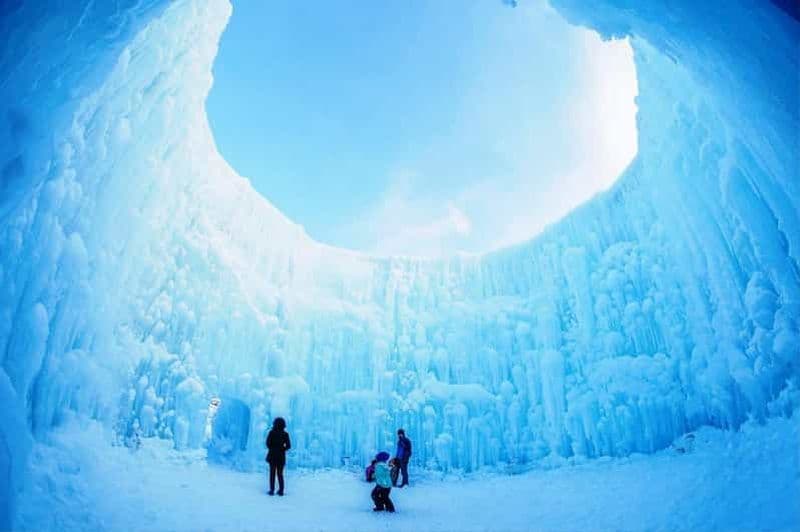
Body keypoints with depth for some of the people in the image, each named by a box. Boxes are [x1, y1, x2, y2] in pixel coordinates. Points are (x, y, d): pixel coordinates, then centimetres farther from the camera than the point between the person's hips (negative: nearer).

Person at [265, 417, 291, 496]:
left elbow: (268, 443, -10)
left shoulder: (271, 432, -8)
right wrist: (282, 449, 9)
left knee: (272, 473, 8)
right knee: (280, 473, 11)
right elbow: (288, 446, -6)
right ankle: (281, 490, 7)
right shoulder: (285, 434, -4)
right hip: (281, 456, 1)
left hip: (272, 455, -1)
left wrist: (272, 449, 7)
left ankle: (272, 490, 5)